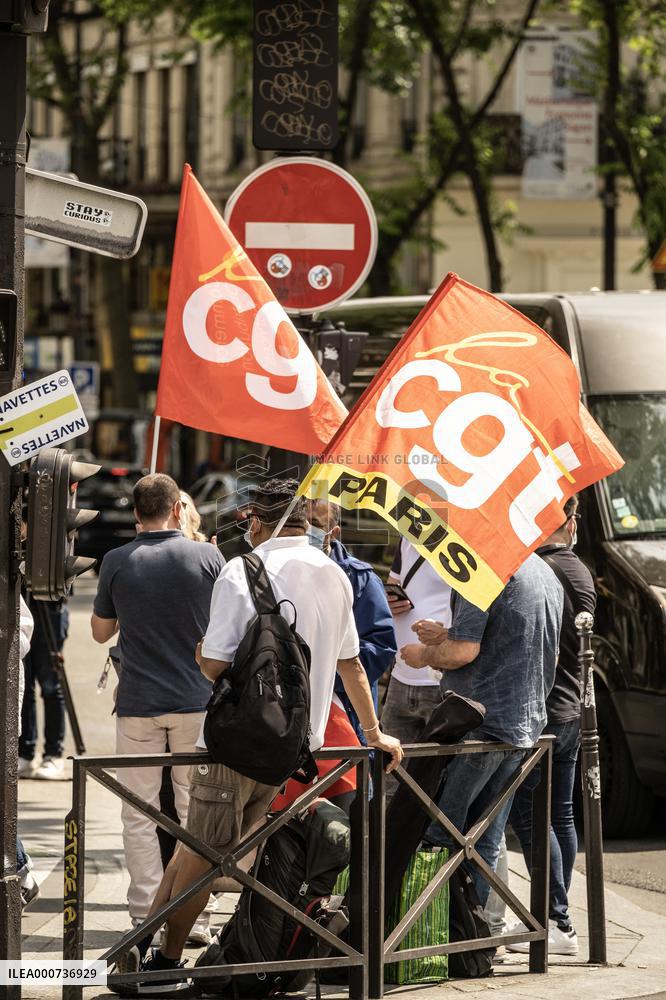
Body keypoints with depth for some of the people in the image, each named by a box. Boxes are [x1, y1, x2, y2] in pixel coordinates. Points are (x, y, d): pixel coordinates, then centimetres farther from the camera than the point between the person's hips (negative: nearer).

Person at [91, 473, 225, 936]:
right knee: (195, 809, 8)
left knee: (139, 816, 5)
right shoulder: (207, 557, -4)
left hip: (138, 704, 0)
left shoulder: (117, 563, -3)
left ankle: (145, 912, 3)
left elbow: (101, 631, 9)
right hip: (197, 701, 0)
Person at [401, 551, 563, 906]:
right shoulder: (547, 574, 17)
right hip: (525, 726, 9)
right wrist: (448, 637, 18)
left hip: (478, 722, -9)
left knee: (432, 837, -3)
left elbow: (464, 651, -19)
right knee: (484, 847, 10)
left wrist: (425, 655, 3)